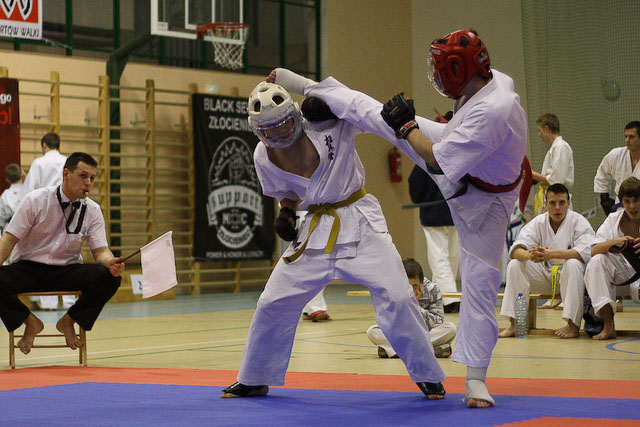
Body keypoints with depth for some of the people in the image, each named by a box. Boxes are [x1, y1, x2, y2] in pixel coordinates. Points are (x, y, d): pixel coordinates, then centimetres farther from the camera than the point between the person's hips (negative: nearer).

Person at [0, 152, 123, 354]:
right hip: (28, 269, -2)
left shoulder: (92, 210, 1)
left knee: (110, 277, -26)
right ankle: (30, 323, -2)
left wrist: (111, 262, -27)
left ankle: (68, 322, 0)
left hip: (67, 272, 2)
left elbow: (100, 250, -2)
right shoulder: (35, 200, -7)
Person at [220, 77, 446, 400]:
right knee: (273, 302, 6)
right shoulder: (264, 156, -5)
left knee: (395, 296, -14)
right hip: (316, 227, 4)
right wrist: (286, 214, -5)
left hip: (359, 220, -4)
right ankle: (254, 380, 27)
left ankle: (428, 376, 4)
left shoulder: (330, 125, -19)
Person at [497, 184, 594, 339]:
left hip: (569, 275, -4)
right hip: (545, 275, 4)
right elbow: (516, 249, -12)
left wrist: (551, 254, -40)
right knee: (514, 265, -16)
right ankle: (515, 324, -15)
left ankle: (573, 325, -35)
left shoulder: (578, 222, -12)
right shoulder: (538, 222, -1)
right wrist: (529, 255, -39)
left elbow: (586, 251, -29)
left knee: (573, 264, -36)